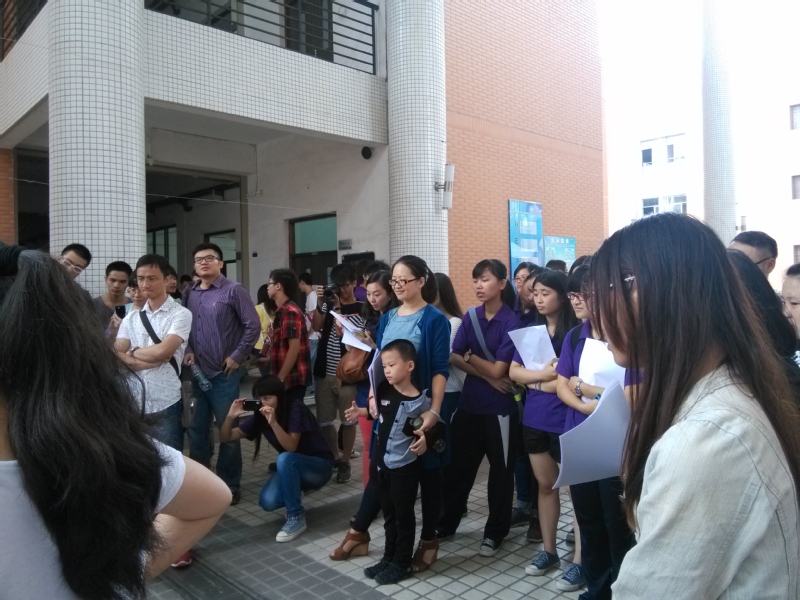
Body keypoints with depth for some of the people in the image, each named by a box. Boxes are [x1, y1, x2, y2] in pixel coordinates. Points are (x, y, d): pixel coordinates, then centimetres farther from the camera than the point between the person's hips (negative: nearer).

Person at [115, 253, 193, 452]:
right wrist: (150, 359, -13)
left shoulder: (181, 314, -6)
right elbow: (116, 356, 1)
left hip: (166, 405, -4)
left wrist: (132, 353, 0)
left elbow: (161, 351, -16)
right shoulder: (130, 318, 10)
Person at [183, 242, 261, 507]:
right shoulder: (189, 294, 10)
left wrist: (237, 357, -10)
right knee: (196, 430, 12)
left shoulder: (233, 290, -6)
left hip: (223, 374, -5)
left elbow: (253, 326, -9)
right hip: (196, 373, 5)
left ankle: (230, 486, 19)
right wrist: (187, 351, -3)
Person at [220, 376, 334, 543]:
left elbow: (291, 447, -32)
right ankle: (296, 491, 11)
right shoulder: (260, 416, -6)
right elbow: (225, 438, -5)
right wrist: (230, 417, -25)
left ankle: (296, 518, -20)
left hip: (320, 466, -5)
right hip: (293, 469, 5)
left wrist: (273, 422, -45)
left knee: (285, 459, -35)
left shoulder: (295, 408, -21)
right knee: (268, 502, -23)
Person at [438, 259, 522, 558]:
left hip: (499, 407, -5)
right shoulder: (471, 317, 4)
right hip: (469, 402, 5)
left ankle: (494, 533, 25)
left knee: (500, 471, 10)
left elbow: (498, 370, -15)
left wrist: (469, 356, -3)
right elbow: (454, 358, -4)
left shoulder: (512, 321, -11)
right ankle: (446, 523, 31)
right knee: (458, 465, 14)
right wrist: (488, 377, -13)